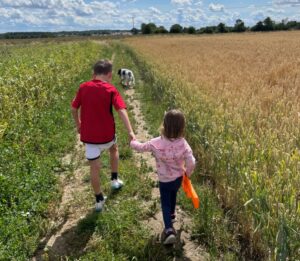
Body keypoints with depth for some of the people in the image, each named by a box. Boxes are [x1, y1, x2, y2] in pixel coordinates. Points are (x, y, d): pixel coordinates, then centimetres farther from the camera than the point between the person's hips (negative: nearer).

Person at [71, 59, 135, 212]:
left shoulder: (83, 87, -2)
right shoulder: (111, 90, -8)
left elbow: (73, 109, 6)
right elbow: (121, 111, -19)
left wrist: (78, 124, 23)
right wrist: (130, 131, -25)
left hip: (89, 135, 1)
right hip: (107, 134, 0)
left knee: (94, 168, 8)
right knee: (114, 149, 32)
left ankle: (99, 200, 19)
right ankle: (115, 180, 40)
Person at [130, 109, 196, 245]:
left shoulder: (156, 143, -26)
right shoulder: (183, 143, -25)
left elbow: (140, 147, -8)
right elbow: (191, 163, -24)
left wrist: (133, 142, 14)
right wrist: (187, 173, -2)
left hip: (164, 180, -2)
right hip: (178, 178, 3)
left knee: (165, 203, 13)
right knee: (172, 195, 30)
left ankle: (169, 230, -1)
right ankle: (171, 215, 54)